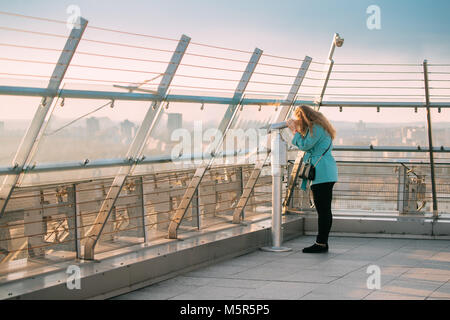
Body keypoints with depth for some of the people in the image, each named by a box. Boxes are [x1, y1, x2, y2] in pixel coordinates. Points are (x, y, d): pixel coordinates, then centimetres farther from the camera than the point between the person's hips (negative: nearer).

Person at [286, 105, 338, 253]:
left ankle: (321, 243, -7)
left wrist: (294, 130, -2)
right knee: (324, 210, 11)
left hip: (322, 174, -11)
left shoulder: (316, 128, -10)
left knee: (323, 210, -8)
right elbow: (307, 145, 22)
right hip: (324, 174, 11)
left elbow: (305, 145, -13)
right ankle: (323, 242, 15)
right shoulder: (319, 127, 22)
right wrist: (296, 130, 17)